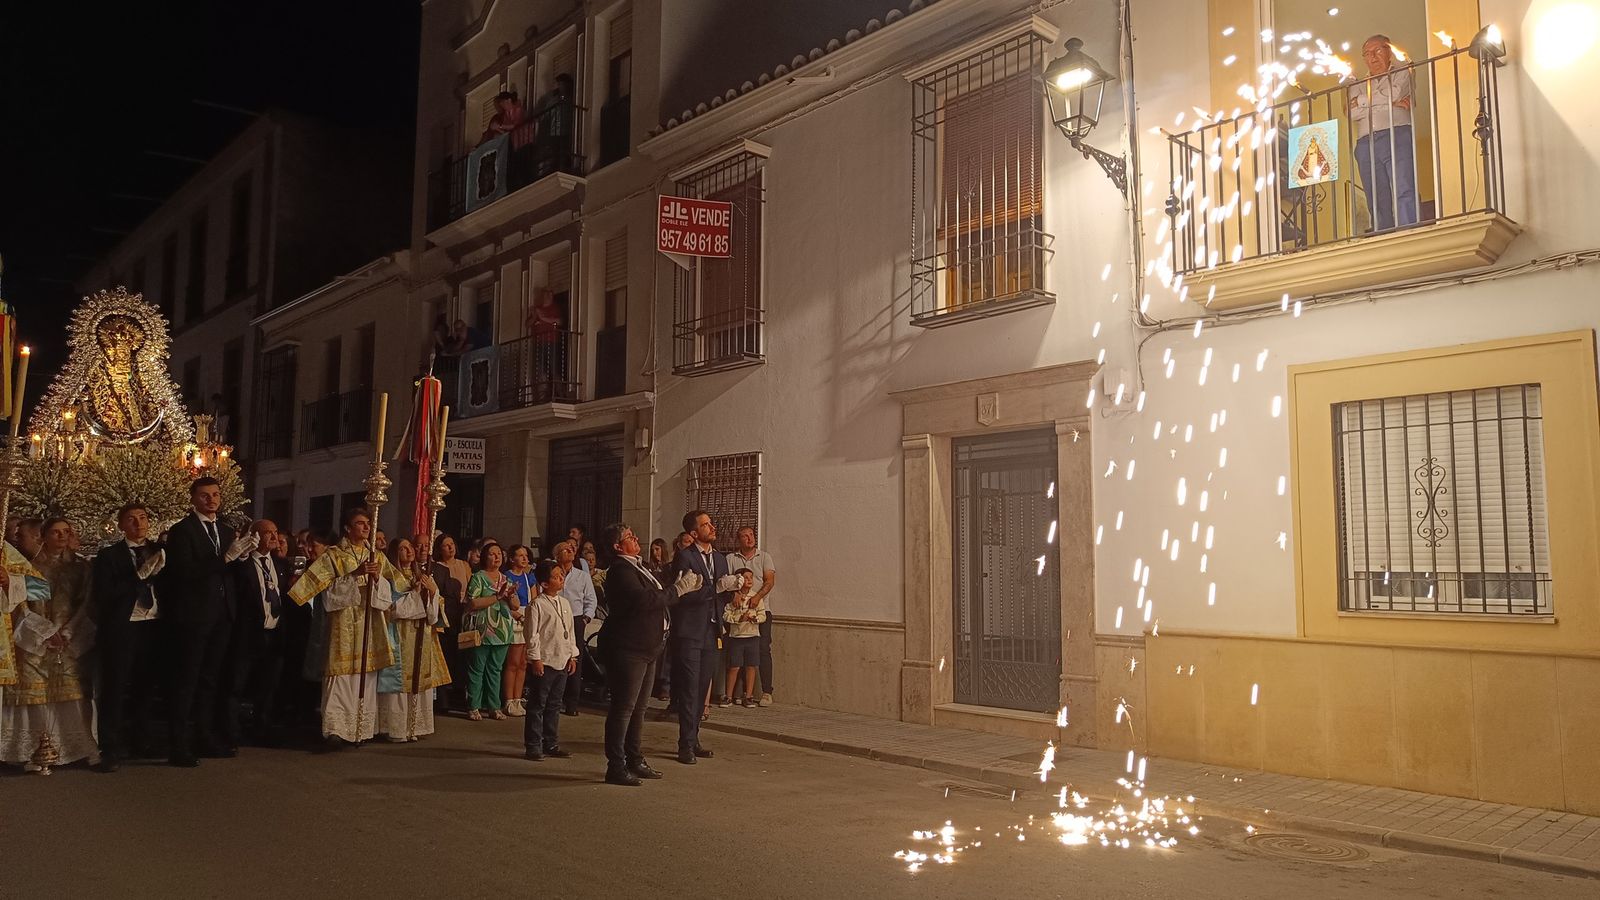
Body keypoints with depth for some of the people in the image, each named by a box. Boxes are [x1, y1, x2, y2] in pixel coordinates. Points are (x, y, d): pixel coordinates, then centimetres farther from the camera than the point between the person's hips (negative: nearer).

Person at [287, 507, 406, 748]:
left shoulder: (376, 557, 15)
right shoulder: (332, 556, 2)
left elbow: (388, 592, 9)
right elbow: (328, 591, -8)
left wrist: (378, 578, -11)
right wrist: (354, 575, -17)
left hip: (370, 628, 4)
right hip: (343, 626, -4)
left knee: (366, 678, 4)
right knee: (341, 677, -11)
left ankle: (361, 729, 9)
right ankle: (336, 730, -11)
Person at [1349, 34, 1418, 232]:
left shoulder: (1403, 74, 20)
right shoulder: (1358, 86, 27)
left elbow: (1394, 94, -2)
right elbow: (1351, 112, 6)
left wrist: (1362, 102, 8)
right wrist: (1388, 103, 1)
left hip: (1397, 136, -3)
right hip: (1365, 145, 3)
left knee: (1404, 193, -19)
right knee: (1378, 203, -6)